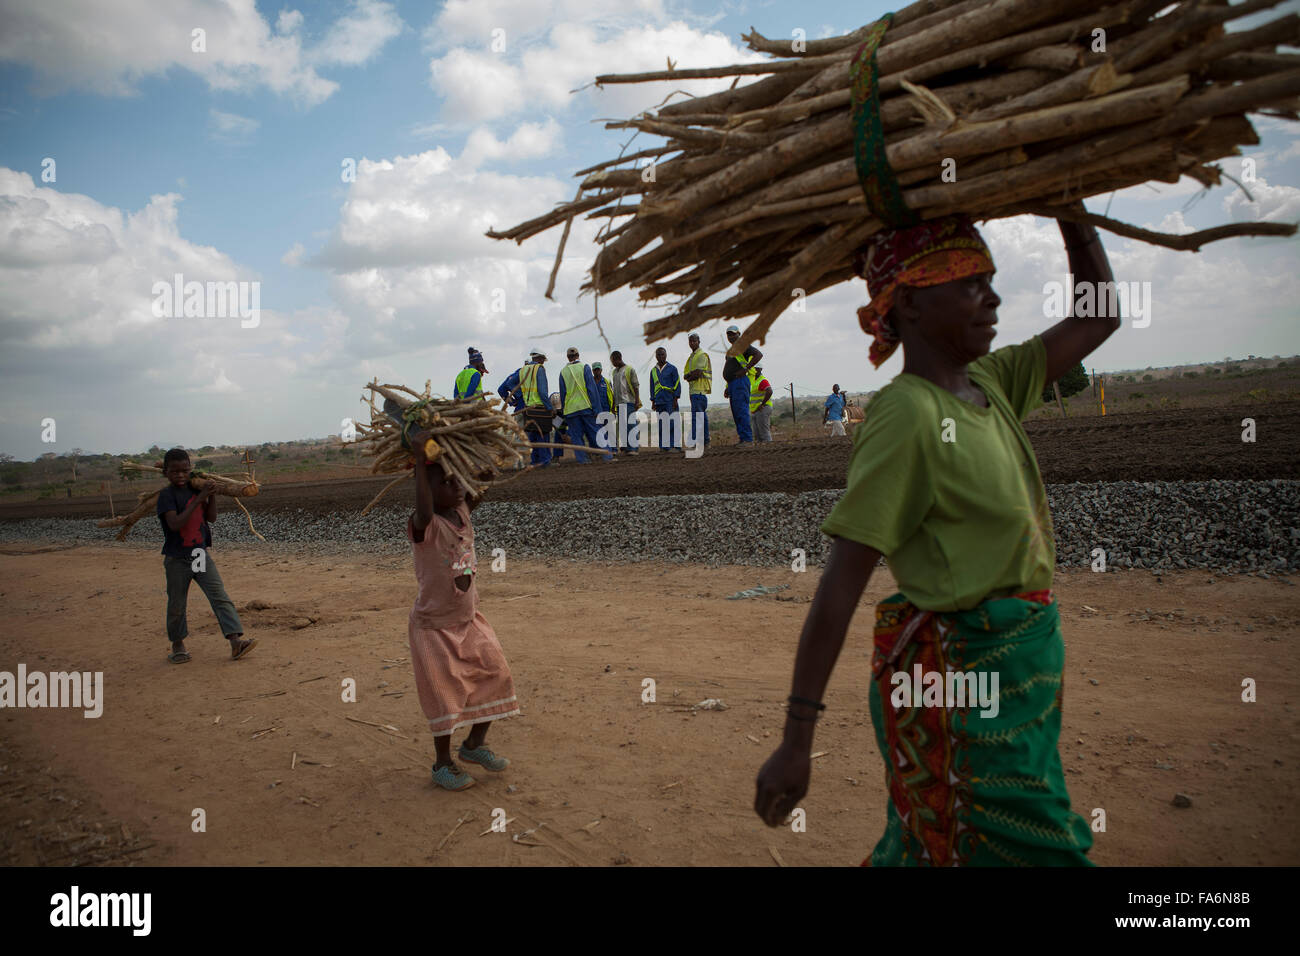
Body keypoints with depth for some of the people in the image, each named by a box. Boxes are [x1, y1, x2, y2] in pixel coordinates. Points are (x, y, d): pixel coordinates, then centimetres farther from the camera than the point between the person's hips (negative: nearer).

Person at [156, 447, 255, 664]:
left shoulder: (195, 488, 4)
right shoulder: (166, 495, -12)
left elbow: (211, 517, 6)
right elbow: (175, 524, -26)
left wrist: (212, 495, -9)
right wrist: (198, 499, -26)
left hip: (201, 555, 4)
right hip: (177, 559, -4)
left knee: (220, 597, -7)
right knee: (177, 605, 9)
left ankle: (235, 641, -13)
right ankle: (178, 645, 29)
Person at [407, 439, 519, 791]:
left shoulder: (462, 513, -3)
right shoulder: (424, 527, -24)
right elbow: (424, 512, -47)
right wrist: (420, 455, -50)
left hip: (470, 622, 7)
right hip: (434, 627, -7)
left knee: (495, 677, 8)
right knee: (444, 696, 2)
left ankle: (474, 744, 30)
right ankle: (442, 764, 24)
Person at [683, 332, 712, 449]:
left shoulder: (702, 355, -6)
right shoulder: (692, 357, 23)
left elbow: (698, 373, -18)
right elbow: (685, 376, 15)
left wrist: (689, 376, -1)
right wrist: (692, 374, -5)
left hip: (699, 390, -10)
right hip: (694, 390, 10)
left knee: (696, 416, -15)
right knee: (702, 416, 9)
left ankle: (695, 441, -20)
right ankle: (705, 442, 12)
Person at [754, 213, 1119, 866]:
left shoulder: (989, 384, 5)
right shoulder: (908, 415, -21)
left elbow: (1100, 314, 18)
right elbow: (841, 583, -23)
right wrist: (796, 741, -23)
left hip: (1021, 666, 8)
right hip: (960, 678, -8)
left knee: (929, 847, 20)